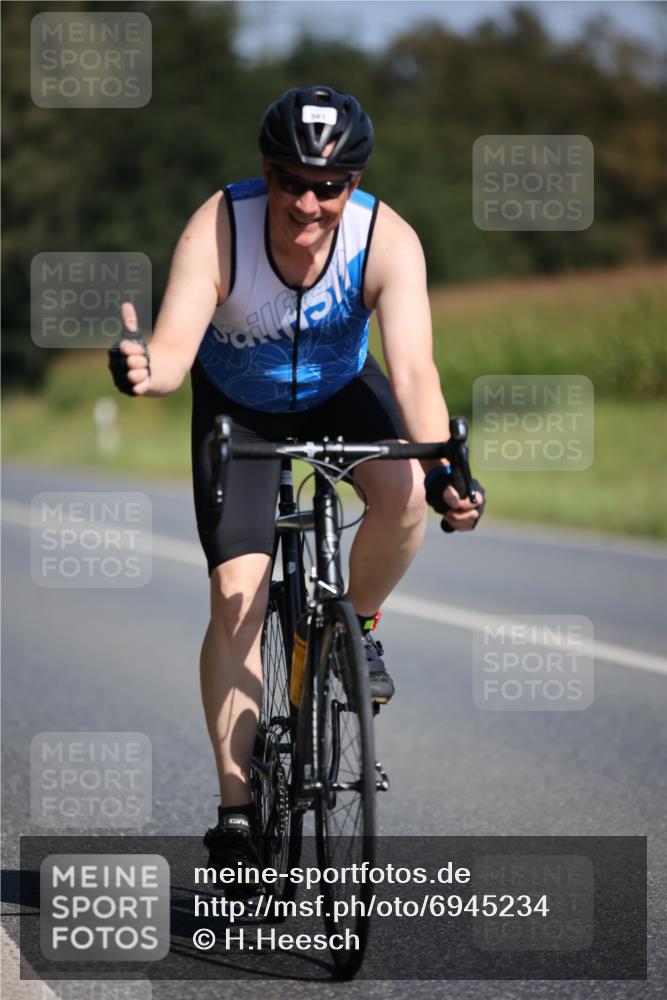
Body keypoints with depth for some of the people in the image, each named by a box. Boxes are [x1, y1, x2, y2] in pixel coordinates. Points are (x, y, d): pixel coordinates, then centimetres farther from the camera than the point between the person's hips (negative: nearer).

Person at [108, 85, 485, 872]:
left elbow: (413, 370, -40)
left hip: (341, 392, 1)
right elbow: (176, 347, -42)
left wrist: (442, 469, -56)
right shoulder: (218, 228, -32)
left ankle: (355, 624, 1)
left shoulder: (387, 240, -31)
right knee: (236, 593, -13)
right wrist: (146, 369, -67)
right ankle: (236, 807, -3)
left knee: (404, 494, -31)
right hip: (237, 406, 0)